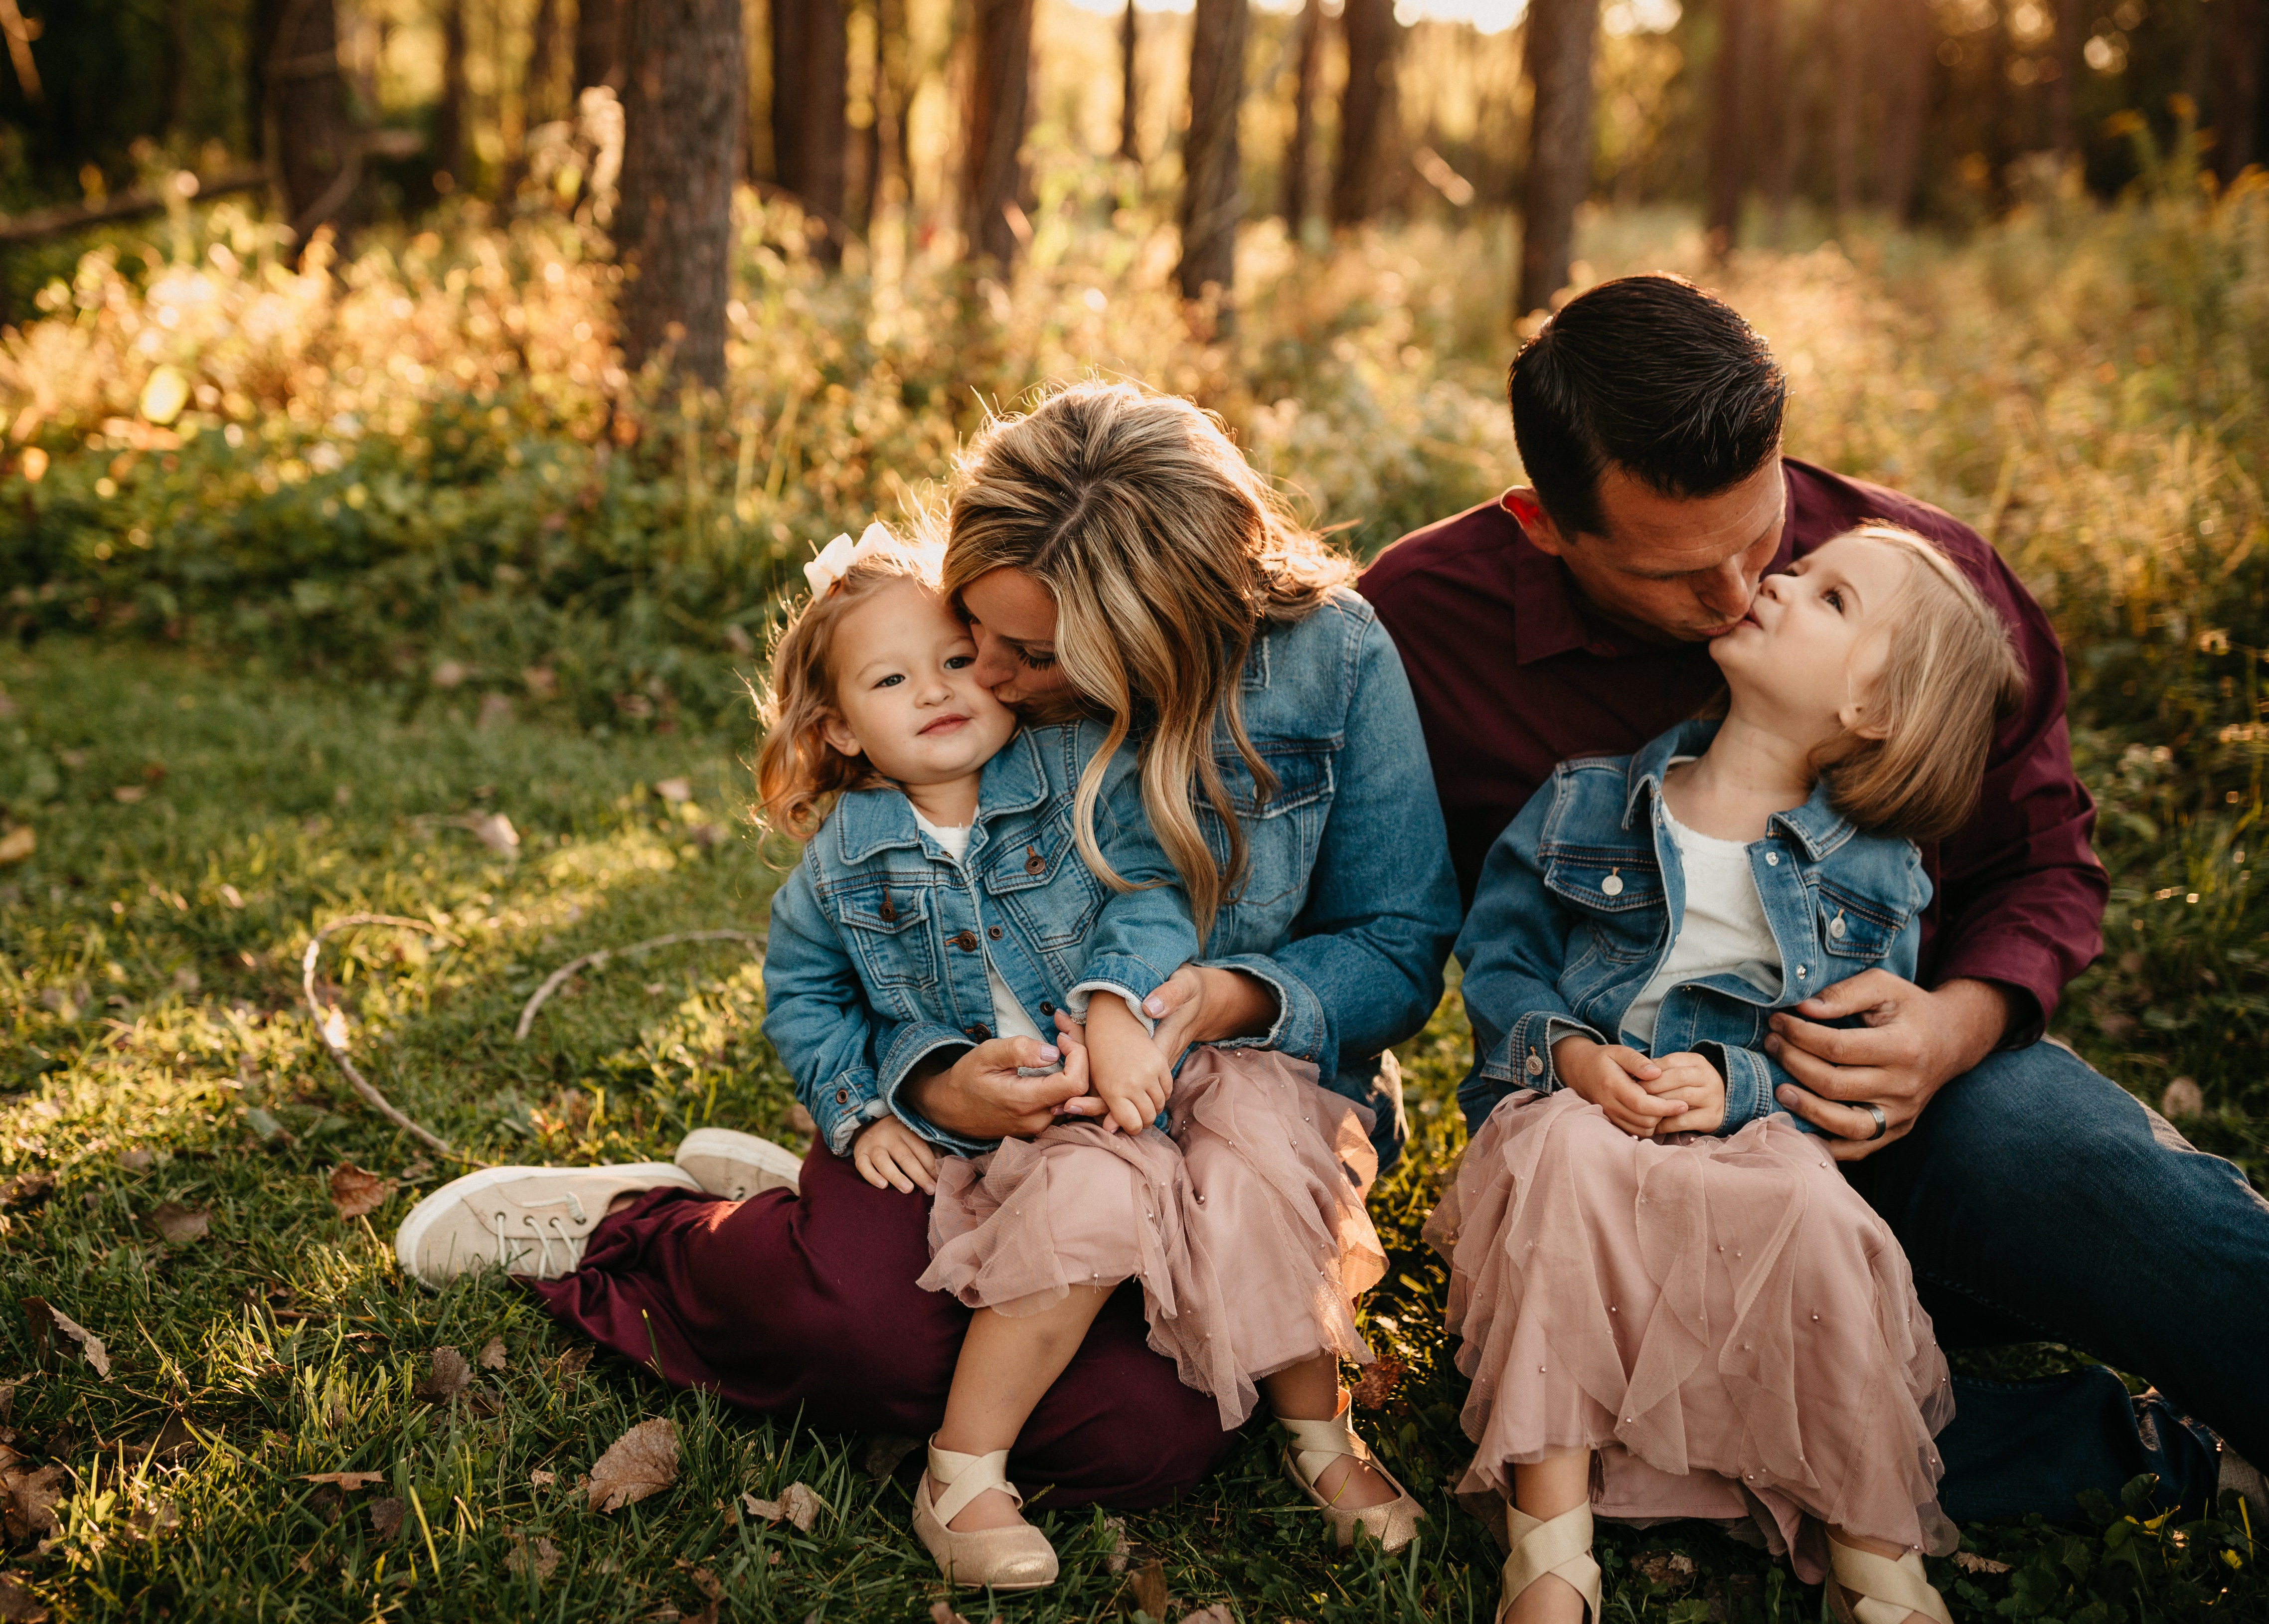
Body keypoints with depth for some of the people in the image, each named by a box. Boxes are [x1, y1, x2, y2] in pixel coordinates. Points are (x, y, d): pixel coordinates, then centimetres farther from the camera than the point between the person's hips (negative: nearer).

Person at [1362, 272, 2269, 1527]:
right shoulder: (1422, 620, -8)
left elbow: (2043, 860, 6)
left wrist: (1959, 1024, -14)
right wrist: (1560, 1050, -15)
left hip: (1902, 1086, 0)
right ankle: (2144, 1445, -18)